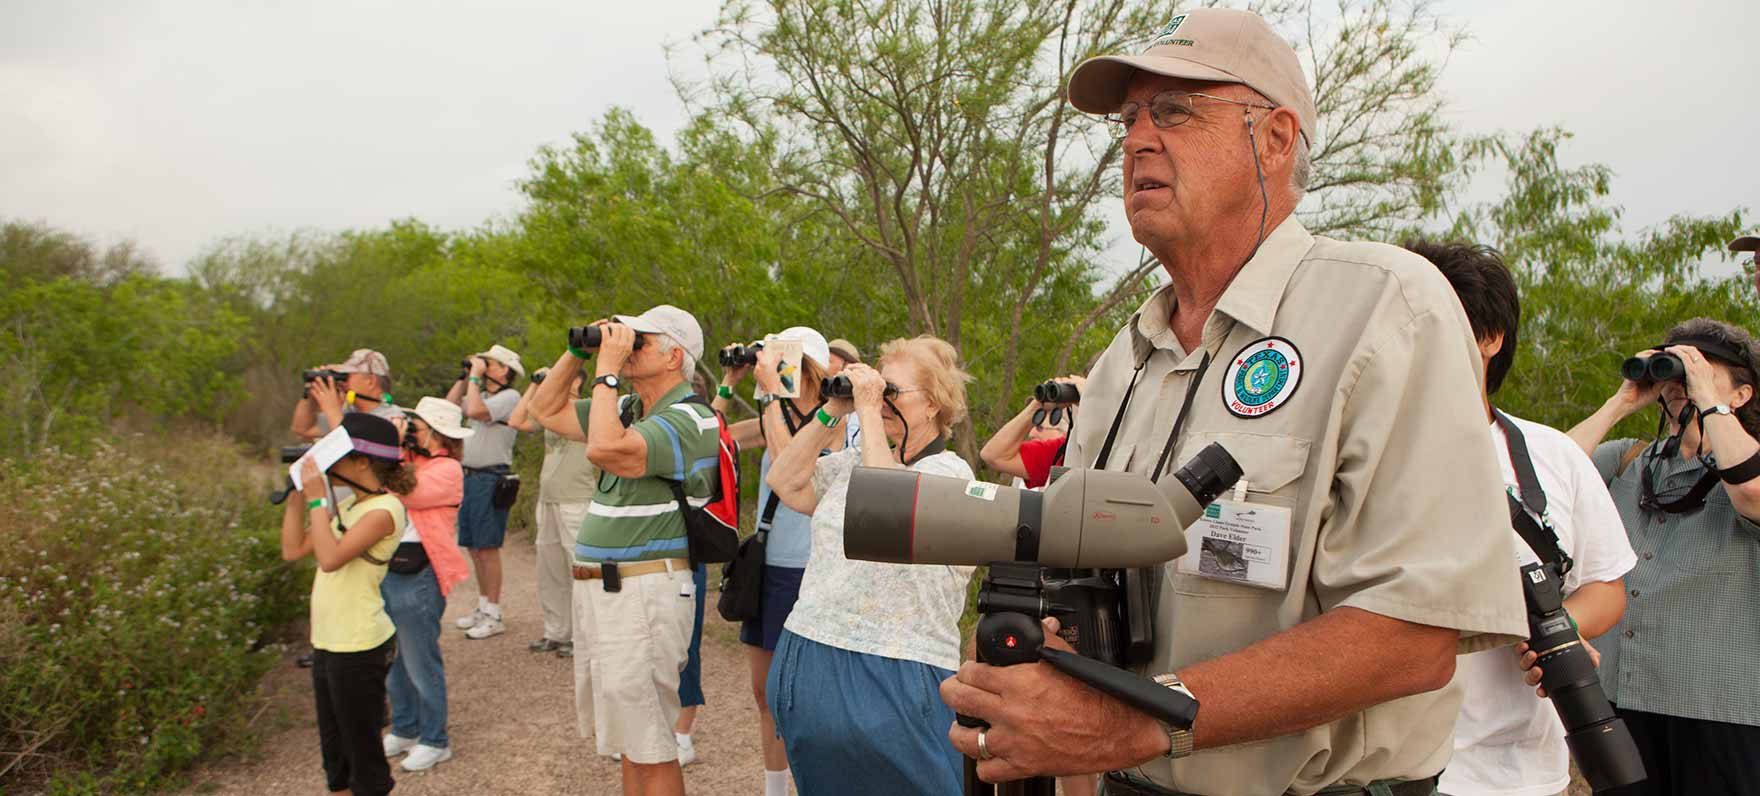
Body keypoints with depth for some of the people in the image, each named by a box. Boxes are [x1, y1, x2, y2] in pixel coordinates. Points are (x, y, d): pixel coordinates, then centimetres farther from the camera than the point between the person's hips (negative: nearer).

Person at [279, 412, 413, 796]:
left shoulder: (384, 509, -18)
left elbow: (330, 558, -30)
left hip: (359, 648, -9)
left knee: (362, 750, 6)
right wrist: (299, 493, 4)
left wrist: (316, 499, -22)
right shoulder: (345, 504, 9)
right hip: (327, 642, 9)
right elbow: (293, 549, 10)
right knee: (334, 748, 21)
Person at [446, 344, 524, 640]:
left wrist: (476, 375, -14)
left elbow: (475, 410, -25)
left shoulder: (509, 397, -11)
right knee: (474, 547, 14)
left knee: (487, 548, -6)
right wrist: (466, 376, 13)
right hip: (469, 477, 9)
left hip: (490, 479, -9)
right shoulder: (482, 395, 18)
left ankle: (493, 616, 0)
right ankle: (483, 607, 25)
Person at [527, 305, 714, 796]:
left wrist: (607, 370, -20)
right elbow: (546, 410, 22)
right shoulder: (628, 410, 14)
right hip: (597, 588, 9)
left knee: (648, 749, -1)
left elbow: (605, 449, -31)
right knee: (630, 739, 20)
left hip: (644, 591, -9)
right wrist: (578, 351, 10)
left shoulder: (688, 420, -16)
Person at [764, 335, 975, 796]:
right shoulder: (854, 460, 13)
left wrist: (868, 410, -18)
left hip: (890, 673, -7)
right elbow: (785, 482, 6)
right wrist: (832, 412, 2)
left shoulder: (951, 471, -8)